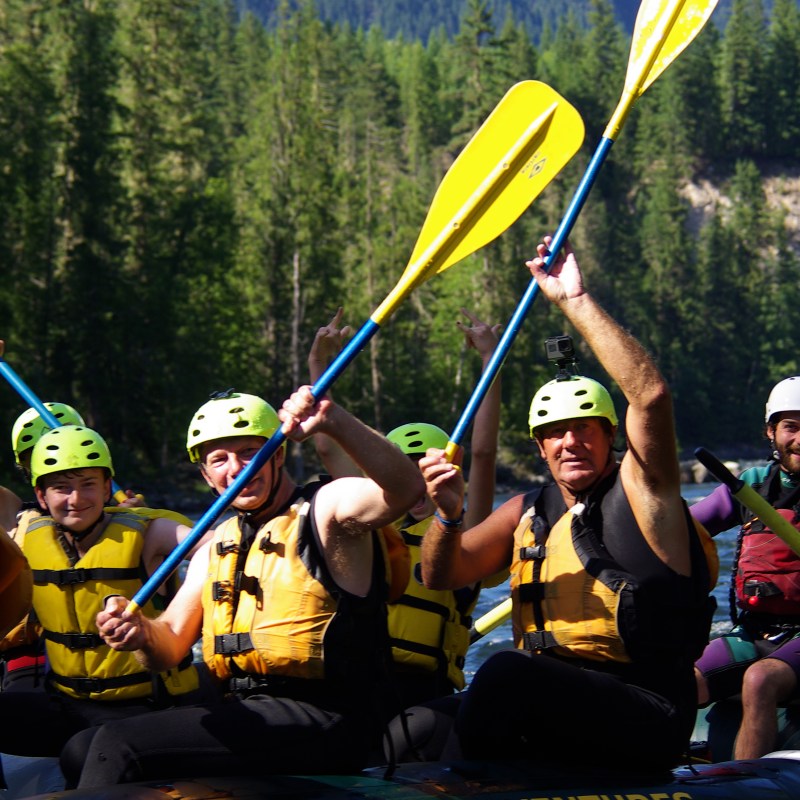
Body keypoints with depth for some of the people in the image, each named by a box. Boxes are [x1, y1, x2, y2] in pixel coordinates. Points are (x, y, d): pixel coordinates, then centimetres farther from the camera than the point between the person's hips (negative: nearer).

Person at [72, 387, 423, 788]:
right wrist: (142, 633, -10)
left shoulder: (324, 509, -4)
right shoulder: (217, 547, 18)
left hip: (321, 723, -8)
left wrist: (335, 422, -41)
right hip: (247, 714, 8)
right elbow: (170, 645, 14)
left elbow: (404, 488, -25)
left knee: (119, 744, -19)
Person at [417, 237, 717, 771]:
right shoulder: (526, 515, 19)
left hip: (645, 717, -5)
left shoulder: (639, 492, 2)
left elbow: (651, 395, -16)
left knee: (505, 672, -31)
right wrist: (449, 516, -10)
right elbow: (442, 577, 12)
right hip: (550, 700, 6)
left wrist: (575, 300, -15)